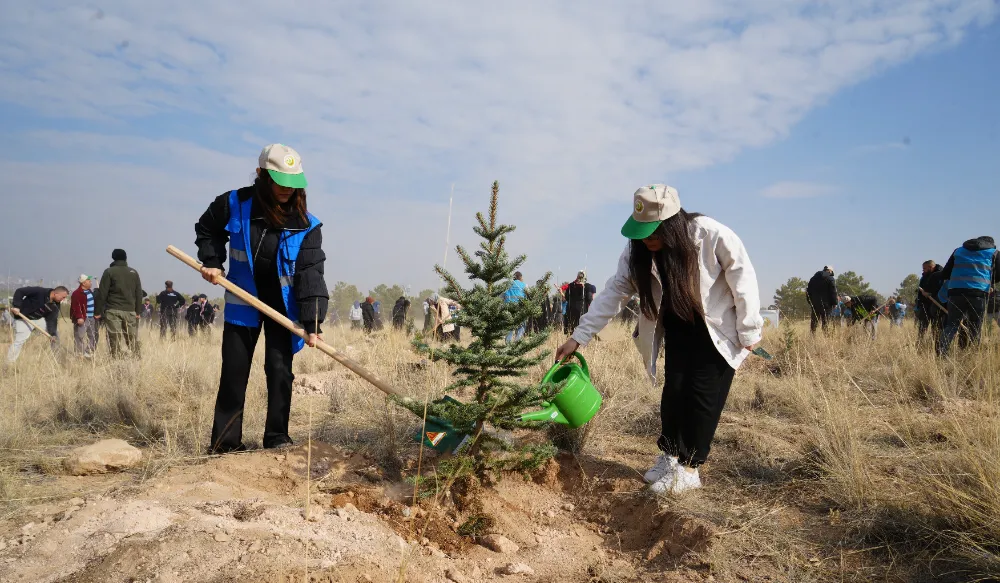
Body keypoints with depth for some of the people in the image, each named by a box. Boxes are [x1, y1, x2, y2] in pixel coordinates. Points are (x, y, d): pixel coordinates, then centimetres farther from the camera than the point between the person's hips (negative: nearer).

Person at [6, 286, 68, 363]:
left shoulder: (55, 305, -6)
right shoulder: (39, 292, -26)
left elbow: (52, 320, -8)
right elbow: (19, 291, -24)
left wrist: (53, 334, -20)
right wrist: (16, 306, -32)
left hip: (40, 319, 7)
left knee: (55, 333, 7)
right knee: (19, 341, -16)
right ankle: (9, 364, -9)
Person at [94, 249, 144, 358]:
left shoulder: (109, 272, 0)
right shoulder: (134, 272, 11)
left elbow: (102, 293, -4)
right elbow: (139, 294, 12)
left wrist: (97, 311, 0)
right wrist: (138, 311, 16)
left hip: (113, 311, -3)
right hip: (130, 311, 3)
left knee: (115, 340, -3)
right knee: (133, 339, 8)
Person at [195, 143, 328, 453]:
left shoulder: (306, 226, -15)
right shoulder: (234, 204, -13)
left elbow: (311, 275, -19)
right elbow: (207, 229, 9)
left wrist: (312, 323, -26)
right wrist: (211, 261, -6)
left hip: (283, 305, -1)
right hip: (242, 301, 1)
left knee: (280, 370, 0)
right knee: (234, 372, 5)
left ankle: (277, 436, 13)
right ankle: (226, 440, 15)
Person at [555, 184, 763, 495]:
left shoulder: (713, 236, -30)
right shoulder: (638, 251, -16)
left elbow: (743, 280, -20)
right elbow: (613, 292, -14)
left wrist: (748, 331, -13)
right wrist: (579, 337, -20)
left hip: (717, 330, -4)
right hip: (677, 329, 4)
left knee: (703, 394, -5)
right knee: (674, 390, 2)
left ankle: (689, 468, 5)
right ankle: (669, 456, 19)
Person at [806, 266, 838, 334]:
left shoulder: (813, 278, 13)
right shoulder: (830, 279, -5)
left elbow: (808, 291, 14)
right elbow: (833, 292, -9)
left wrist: (810, 302, 16)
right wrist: (834, 303, -4)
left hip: (814, 304, 4)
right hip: (826, 304, -4)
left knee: (814, 322, 8)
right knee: (826, 323, -1)